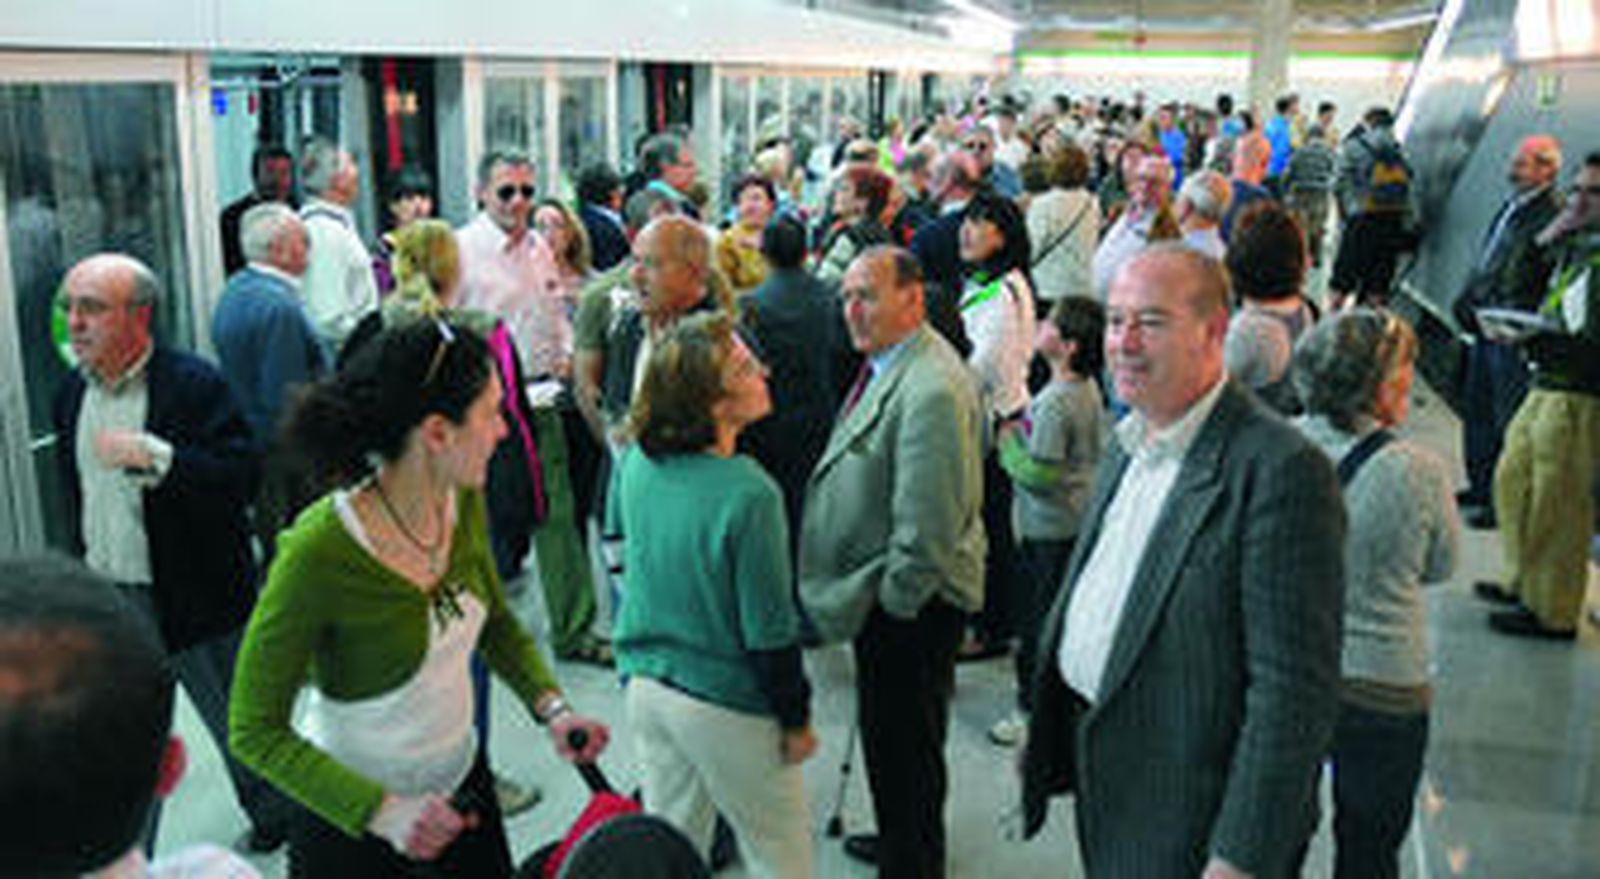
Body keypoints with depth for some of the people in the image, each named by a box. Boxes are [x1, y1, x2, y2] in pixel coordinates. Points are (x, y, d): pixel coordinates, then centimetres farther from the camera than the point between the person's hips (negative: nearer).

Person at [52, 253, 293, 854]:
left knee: (238, 724, 13)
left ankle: (277, 818, 37)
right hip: (107, 601, 5)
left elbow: (244, 478, -24)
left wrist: (153, 456, -34)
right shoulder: (72, 393, 6)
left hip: (193, 598, -5)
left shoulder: (195, 385, -15)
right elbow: (74, 491, 17)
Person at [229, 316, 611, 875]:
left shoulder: (464, 500, -9)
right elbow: (255, 733, -20)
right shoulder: (318, 551, -28)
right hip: (350, 820, -5)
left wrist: (551, 706, -9)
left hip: (461, 783, 6)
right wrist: (380, 810, -29)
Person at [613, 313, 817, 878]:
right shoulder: (748, 496, -27)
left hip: (645, 685, 6)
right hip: (724, 705, -6)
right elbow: (769, 632, -20)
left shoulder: (636, 462, -6)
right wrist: (796, 720, -6)